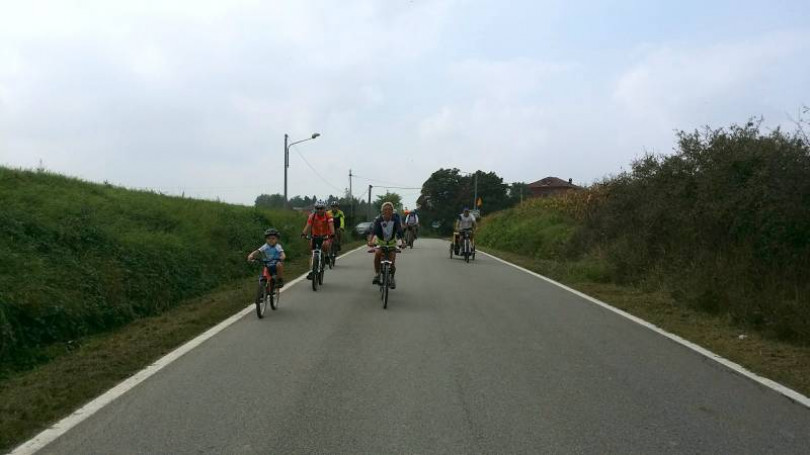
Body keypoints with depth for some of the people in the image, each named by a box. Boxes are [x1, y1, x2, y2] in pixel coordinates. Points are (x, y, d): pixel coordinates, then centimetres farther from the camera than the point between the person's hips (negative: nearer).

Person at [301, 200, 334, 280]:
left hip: (325, 236, -1)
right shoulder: (312, 216, -16)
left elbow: (331, 225, -30)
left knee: (325, 245, -32)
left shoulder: (328, 216, -18)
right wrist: (304, 233, -46)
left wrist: (332, 233, -50)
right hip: (315, 236, 1)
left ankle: (326, 255, 1)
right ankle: (311, 271, -7)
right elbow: (308, 225, -27)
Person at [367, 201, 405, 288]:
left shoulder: (396, 219, -19)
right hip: (381, 242, 0)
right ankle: (377, 274, -13)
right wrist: (370, 241, -49)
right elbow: (373, 231, -31)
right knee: (377, 255, -29)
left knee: (392, 263, -9)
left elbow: (400, 232, -26)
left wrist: (402, 242, -43)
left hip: (392, 243, 0)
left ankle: (392, 278, 19)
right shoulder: (378, 220, -20)